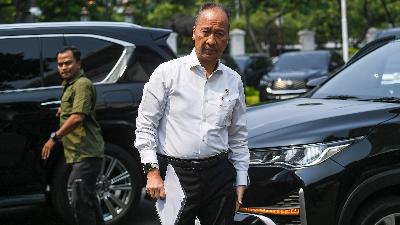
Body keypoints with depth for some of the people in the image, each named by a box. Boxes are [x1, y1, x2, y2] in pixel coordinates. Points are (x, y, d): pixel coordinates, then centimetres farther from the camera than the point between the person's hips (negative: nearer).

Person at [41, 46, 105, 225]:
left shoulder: (82, 84, -13)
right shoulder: (70, 85, 20)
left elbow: (78, 117, -25)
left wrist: (54, 137, -23)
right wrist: (64, 110, 25)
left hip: (85, 154, -11)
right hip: (82, 154, 11)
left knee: (80, 203, -13)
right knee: (88, 199, 21)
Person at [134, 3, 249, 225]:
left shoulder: (233, 81, 11)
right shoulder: (168, 72, -1)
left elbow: (239, 137, 16)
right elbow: (145, 125, -2)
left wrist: (241, 182, 11)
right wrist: (152, 171, -9)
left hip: (219, 175, 4)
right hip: (175, 174, -3)